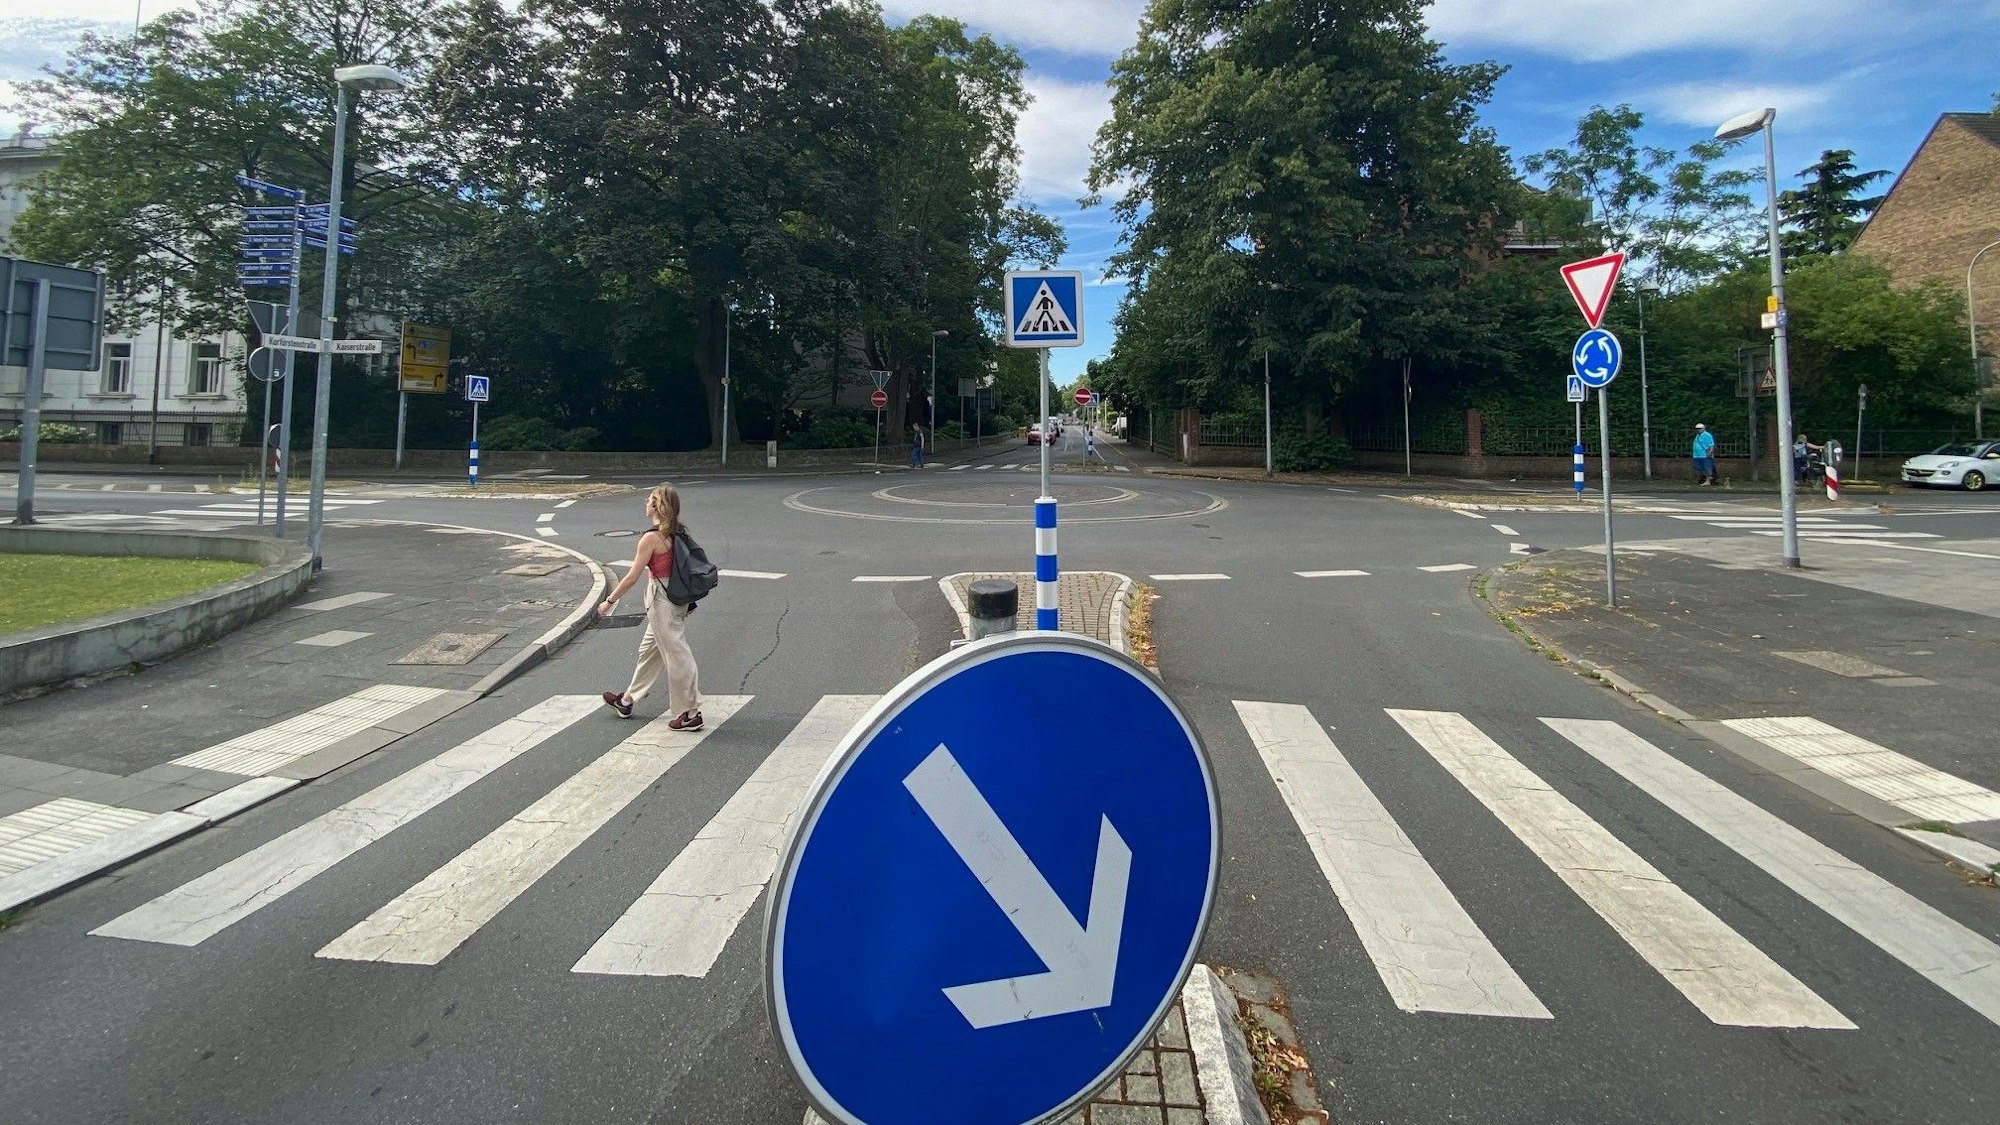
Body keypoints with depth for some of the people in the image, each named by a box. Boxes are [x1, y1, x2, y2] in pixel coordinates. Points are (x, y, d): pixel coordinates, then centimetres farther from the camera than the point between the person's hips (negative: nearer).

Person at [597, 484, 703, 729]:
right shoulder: (679, 533, 4)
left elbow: (632, 578, -16)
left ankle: (690, 713, 6)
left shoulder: (651, 538, -19)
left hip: (661, 600, -9)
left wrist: (609, 602, -5)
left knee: (676, 654, -1)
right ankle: (627, 700, 38)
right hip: (679, 599, 9)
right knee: (649, 649, 22)